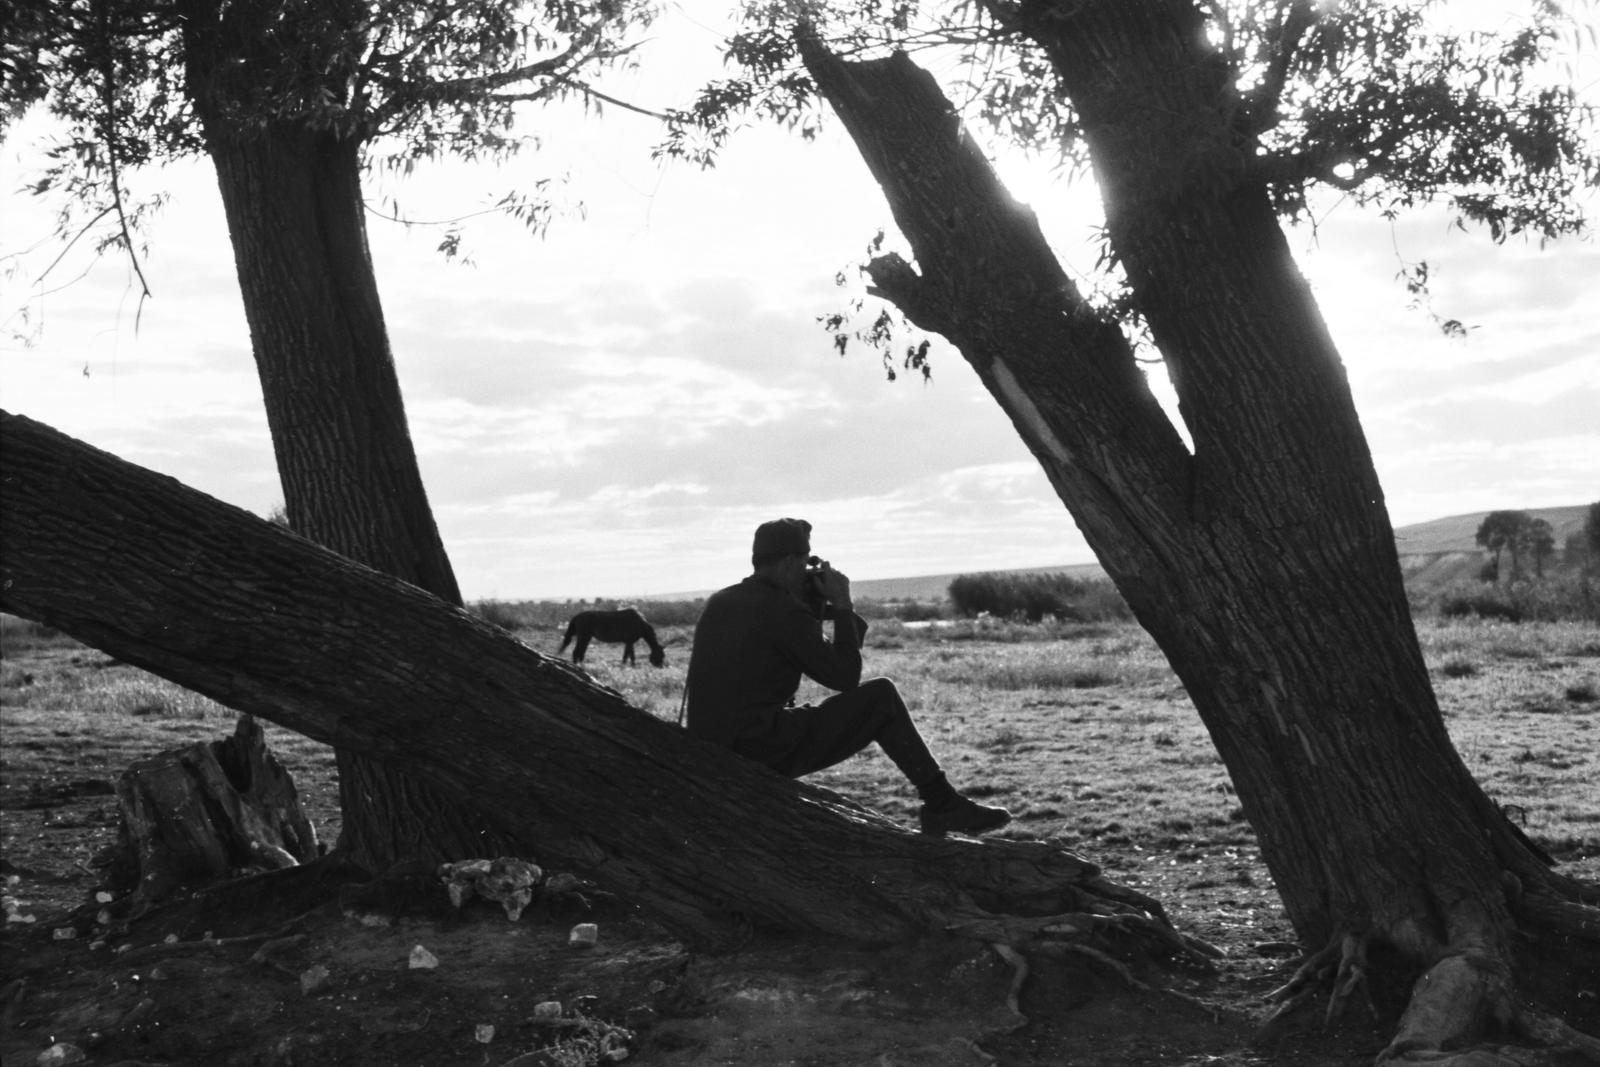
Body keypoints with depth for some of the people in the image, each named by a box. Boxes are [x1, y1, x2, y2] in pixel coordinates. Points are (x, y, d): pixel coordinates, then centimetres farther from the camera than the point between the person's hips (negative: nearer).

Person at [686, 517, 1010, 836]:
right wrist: (843, 607, 2)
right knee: (881, 695, -1)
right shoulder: (781, 609, -11)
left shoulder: (718, 603, 12)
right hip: (767, 755, -8)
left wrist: (817, 608, 19)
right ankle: (943, 806, 3)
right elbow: (846, 677, -6)